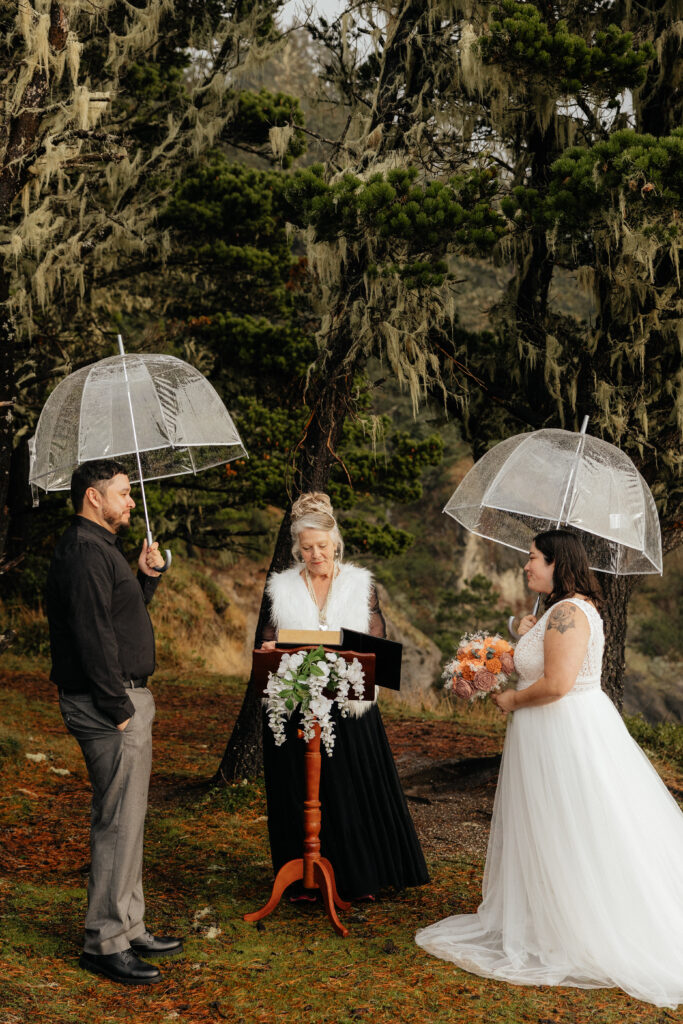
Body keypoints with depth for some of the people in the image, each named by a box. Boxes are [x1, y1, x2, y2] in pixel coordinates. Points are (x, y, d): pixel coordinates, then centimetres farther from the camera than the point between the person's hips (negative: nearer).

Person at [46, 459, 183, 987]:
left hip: (126, 698, 11)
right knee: (118, 821, -6)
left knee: (126, 819, 16)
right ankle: (105, 943, 2)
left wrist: (147, 577, 11)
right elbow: (94, 637, -22)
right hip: (108, 703, -11)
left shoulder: (99, 548, 18)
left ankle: (129, 928, 25)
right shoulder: (85, 552, -16)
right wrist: (119, 708, -22)